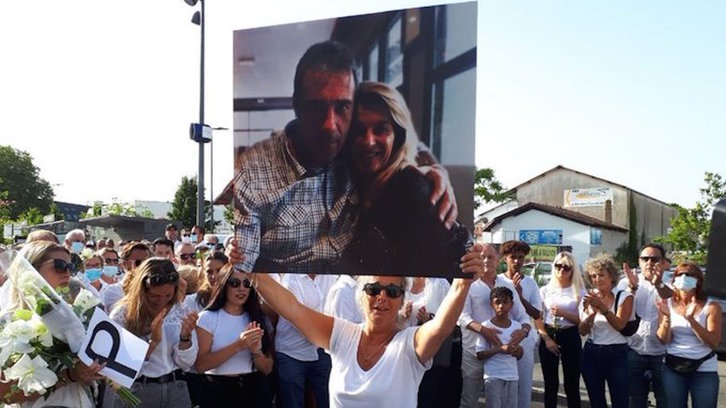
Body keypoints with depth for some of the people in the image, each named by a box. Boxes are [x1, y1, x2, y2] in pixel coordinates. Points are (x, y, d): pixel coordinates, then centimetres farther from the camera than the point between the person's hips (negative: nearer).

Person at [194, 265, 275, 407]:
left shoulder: (260, 320, 3)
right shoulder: (207, 317, -7)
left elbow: (267, 369, 1)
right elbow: (200, 365, -15)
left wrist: (255, 351, -19)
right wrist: (238, 346, -25)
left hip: (254, 390, 3)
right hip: (219, 390, -3)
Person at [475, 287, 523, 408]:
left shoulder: (516, 326, 5)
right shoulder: (486, 326, -8)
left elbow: (519, 356, 13)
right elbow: (479, 354, -9)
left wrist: (518, 350, -11)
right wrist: (500, 349, -20)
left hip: (512, 376, 4)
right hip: (493, 377, -4)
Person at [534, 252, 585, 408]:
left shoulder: (579, 291, 3)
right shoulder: (545, 290, 6)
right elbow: (538, 318, 3)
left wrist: (563, 313, -15)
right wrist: (546, 338, -8)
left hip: (570, 337, -1)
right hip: (549, 337, 1)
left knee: (572, 384, 3)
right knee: (550, 384, 7)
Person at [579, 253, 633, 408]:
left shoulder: (624, 296, -3)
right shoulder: (588, 298, 5)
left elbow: (619, 325, -15)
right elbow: (583, 331, -1)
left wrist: (603, 308, -28)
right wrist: (591, 314, -19)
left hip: (616, 354, -3)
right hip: (591, 354, 3)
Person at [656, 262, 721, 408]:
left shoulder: (711, 306, -4)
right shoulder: (668, 304, 1)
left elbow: (714, 342, -13)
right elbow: (663, 340, -3)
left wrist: (691, 319, -24)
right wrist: (667, 317, -19)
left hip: (704, 369, -2)